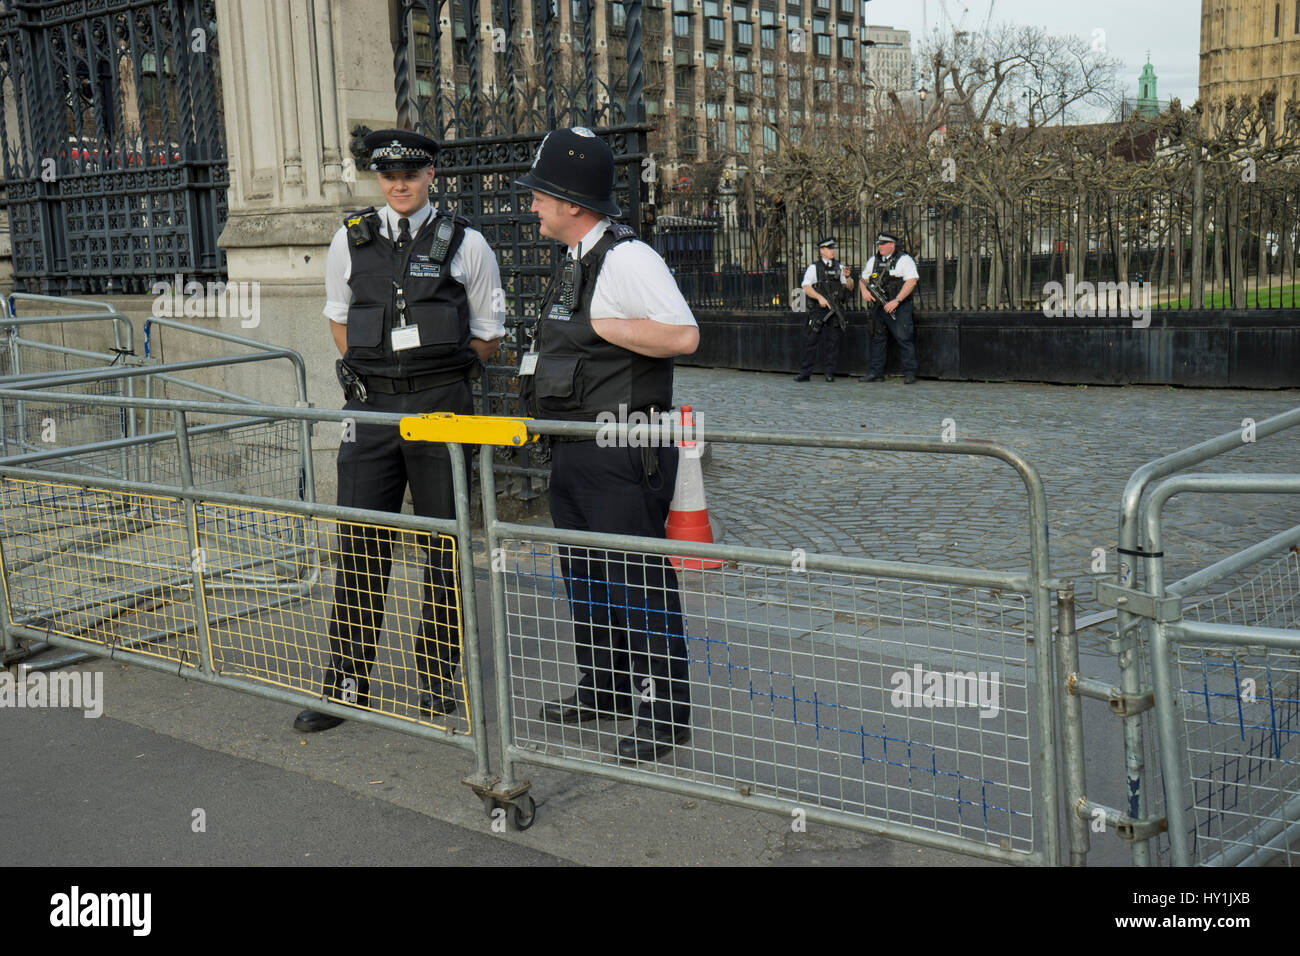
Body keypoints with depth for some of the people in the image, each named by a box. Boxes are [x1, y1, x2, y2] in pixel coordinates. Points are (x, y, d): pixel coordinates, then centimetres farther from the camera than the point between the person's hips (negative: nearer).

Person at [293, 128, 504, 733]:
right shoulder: (351, 240, 9)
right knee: (360, 546, 2)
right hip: (371, 408, 2)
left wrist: (441, 376, 4)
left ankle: (438, 674, 20)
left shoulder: (465, 244, 2)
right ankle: (348, 683, 12)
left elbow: (487, 334, 10)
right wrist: (367, 372, 11)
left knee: (445, 545, 6)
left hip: (442, 408, -1)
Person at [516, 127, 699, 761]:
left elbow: (683, 336, -24)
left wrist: (599, 323, -19)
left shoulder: (627, 257, -15)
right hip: (575, 445, 10)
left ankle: (665, 712, 5)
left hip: (623, 450, -10)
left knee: (638, 577, -6)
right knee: (583, 570, 18)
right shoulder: (576, 262, 15)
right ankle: (604, 689, 33)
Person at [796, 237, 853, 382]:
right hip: (818, 309, -3)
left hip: (836, 310, 3)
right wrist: (819, 297, -20)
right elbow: (806, 288, -6)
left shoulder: (839, 267, 14)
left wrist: (847, 277, -7)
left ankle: (830, 373, 9)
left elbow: (850, 287, 12)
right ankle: (804, 373, 2)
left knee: (833, 342, 2)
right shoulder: (813, 268, 4)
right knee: (811, 341, -4)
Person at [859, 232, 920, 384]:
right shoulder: (873, 261, 14)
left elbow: (911, 281, -15)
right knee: (877, 338, 7)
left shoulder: (904, 260, -5)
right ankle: (877, 373, 14)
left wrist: (896, 301, -21)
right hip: (880, 306, 6)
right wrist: (864, 291, -2)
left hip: (900, 307, -6)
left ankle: (909, 373, -7)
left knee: (903, 338, -10)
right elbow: (863, 279, 22)